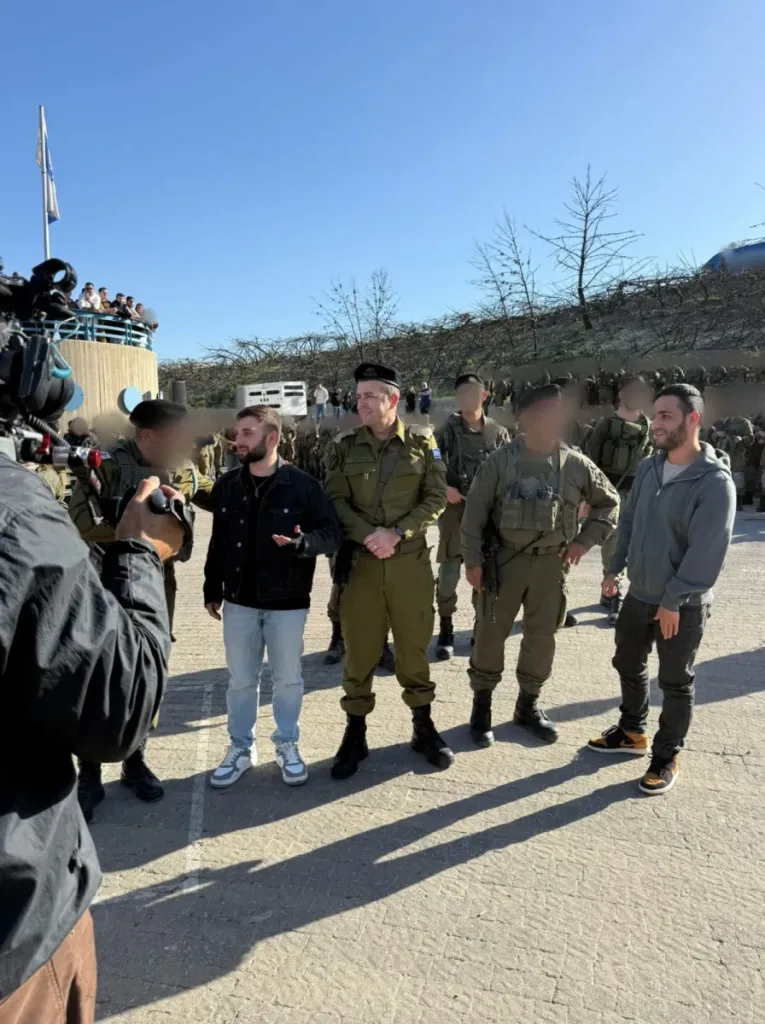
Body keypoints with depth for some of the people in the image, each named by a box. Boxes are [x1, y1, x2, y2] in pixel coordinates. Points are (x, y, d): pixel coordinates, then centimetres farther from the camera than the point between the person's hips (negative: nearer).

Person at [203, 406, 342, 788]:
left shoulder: (303, 485, -10)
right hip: (239, 601, 3)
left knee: (288, 679, 11)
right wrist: (212, 590, 10)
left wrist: (304, 542, -29)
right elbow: (218, 543, 9)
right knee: (240, 680, 13)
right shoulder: (226, 486, 2)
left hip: (287, 602, -3)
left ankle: (287, 745, 30)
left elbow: (332, 534, -9)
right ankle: (240, 747, 30)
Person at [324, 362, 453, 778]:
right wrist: (368, 535, -16)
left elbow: (436, 497, -2)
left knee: (414, 644, 10)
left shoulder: (421, 441, 0)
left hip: (411, 560, 0)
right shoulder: (344, 446, 2)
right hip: (359, 561, 1)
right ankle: (355, 734, 20)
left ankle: (423, 726, 28)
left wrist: (397, 533, -14)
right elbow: (335, 501, -2)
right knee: (359, 648, 6)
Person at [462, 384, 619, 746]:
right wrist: (472, 560, -9)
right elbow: (474, 512, -5)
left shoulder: (576, 464, 0)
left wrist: (585, 540, 2)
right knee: (491, 632, 5)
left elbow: (608, 503, 12)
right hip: (504, 559, -2)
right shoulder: (500, 461, -7)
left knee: (542, 635, 12)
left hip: (551, 563, 3)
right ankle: (481, 704, 22)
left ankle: (528, 704, 31)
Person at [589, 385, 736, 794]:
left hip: (682, 606, -7)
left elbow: (705, 553, -21)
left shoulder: (715, 482, -20)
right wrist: (615, 568, 10)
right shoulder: (648, 468, 1)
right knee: (628, 665, 20)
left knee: (675, 683, 9)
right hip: (638, 595, 7)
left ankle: (666, 756, 27)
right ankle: (632, 731, 42)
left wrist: (673, 601, -19)